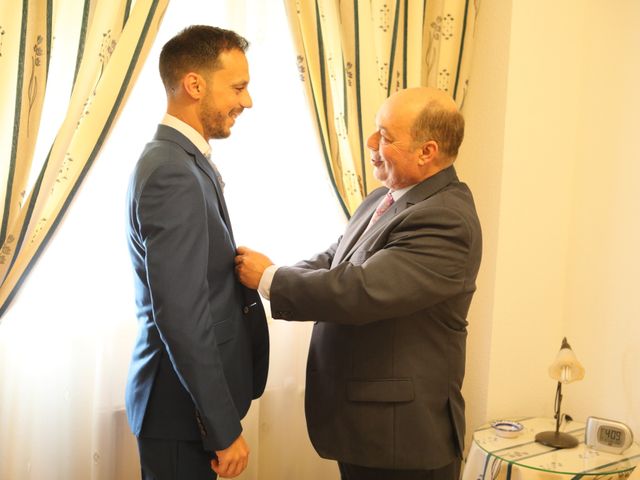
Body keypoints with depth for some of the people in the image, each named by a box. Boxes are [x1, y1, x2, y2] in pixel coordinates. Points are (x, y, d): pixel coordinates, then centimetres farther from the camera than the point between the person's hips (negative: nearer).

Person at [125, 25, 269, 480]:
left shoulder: (184, 161, 8)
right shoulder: (172, 174, -23)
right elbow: (181, 317, -26)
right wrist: (225, 427, -21)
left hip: (194, 394, 9)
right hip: (183, 407, -9)